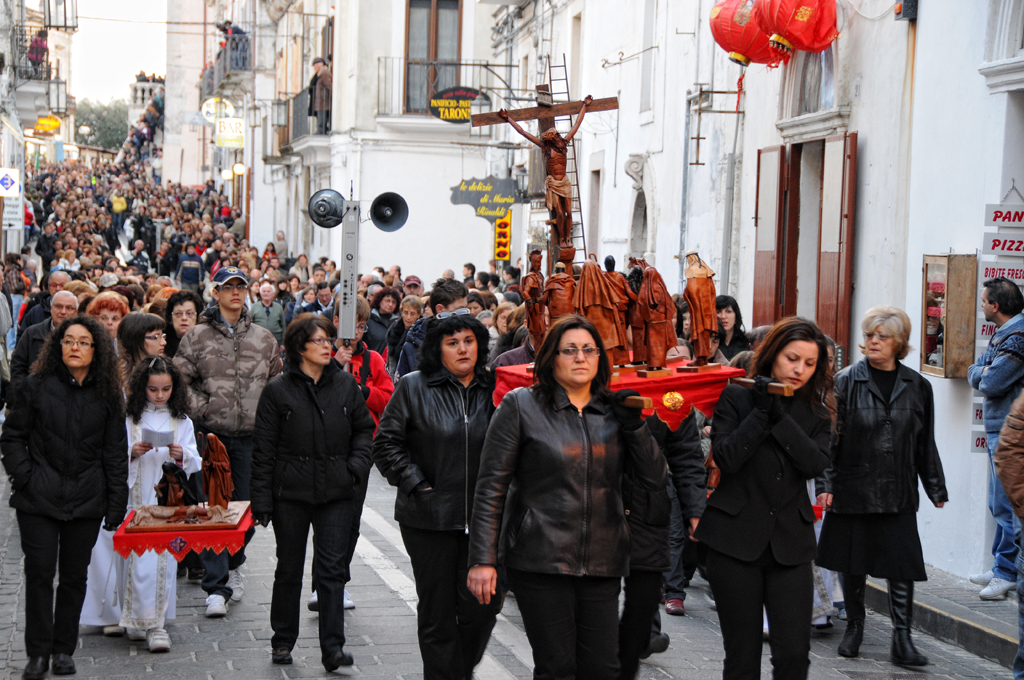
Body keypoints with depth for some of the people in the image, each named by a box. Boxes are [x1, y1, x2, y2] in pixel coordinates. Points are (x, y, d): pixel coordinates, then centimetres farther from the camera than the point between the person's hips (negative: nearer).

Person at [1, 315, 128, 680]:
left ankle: (64, 649, 19)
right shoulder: (36, 387, 1)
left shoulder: (107, 395, 4)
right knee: (40, 572, -2)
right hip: (39, 498, -1)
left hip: (87, 500, 1)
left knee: (75, 575, 7)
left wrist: (117, 503, 4)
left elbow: (115, 453, 7)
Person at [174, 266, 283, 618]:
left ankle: (232, 565, 33)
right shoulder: (197, 336, 2)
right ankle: (216, 586, -4)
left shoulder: (263, 338, 10)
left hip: (251, 436, 3)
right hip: (211, 434, -3)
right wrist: (201, 408, -10)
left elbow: (277, 382, 16)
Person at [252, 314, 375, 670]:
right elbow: (263, 450, -2)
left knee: (332, 568, -2)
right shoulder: (278, 391, -4)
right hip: (291, 494, -1)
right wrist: (262, 501, -6)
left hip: (336, 493, 1)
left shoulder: (345, 385, 4)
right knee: (289, 569, 11)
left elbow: (364, 428, 14)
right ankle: (282, 641, 25)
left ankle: (332, 647, -2)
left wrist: (357, 465, -3)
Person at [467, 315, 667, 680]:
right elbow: (491, 488, -2)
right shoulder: (521, 406, 0)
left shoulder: (614, 411, 12)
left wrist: (634, 425, -8)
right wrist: (483, 560, -8)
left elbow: (654, 481, 6)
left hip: (601, 564, 4)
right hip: (540, 560, -4)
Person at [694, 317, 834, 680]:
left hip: (790, 543, 2)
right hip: (736, 538, -2)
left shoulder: (816, 410, 9)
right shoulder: (736, 396, 1)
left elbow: (815, 463, -9)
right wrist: (761, 413, -17)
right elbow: (726, 457, -11)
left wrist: (779, 416, -16)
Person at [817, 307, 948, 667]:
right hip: (852, 488, -1)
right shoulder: (847, 381, 0)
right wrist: (827, 484, -10)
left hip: (898, 494, 1)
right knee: (852, 561, 9)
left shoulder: (917, 387, 7)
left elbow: (926, 444, 12)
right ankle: (854, 627, 25)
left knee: (901, 563, -5)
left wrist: (936, 488, 11)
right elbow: (831, 436, -3)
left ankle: (902, 638, 0)